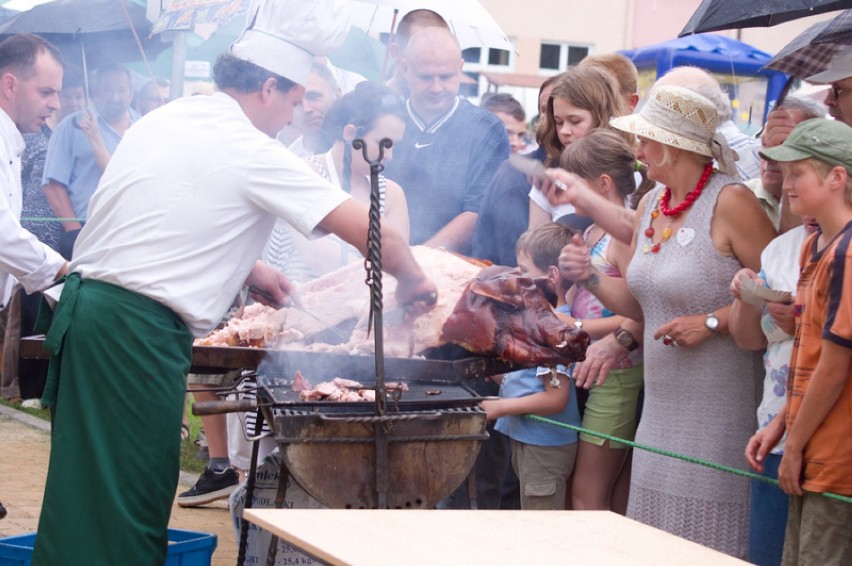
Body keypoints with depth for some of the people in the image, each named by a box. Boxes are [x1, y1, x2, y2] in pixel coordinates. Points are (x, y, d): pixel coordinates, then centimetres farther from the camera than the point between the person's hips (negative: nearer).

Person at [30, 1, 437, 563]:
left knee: (86, 489, 14)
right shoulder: (253, 153, -10)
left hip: (84, 301, 8)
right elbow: (372, 232, -10)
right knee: (126, 503, -1)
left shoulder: (163, 119, 12)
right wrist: (413, 280, 8)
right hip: (138, 330, -8)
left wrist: (247, 270, 21)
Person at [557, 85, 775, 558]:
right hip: (661, 407, 8)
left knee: (709, 537, -4)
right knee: (655, 541, 10)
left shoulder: (730, 202, -14)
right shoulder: (650, 204, 12)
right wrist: (590, 278, 4)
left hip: (718, 408, -8)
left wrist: (711, 323, -20)